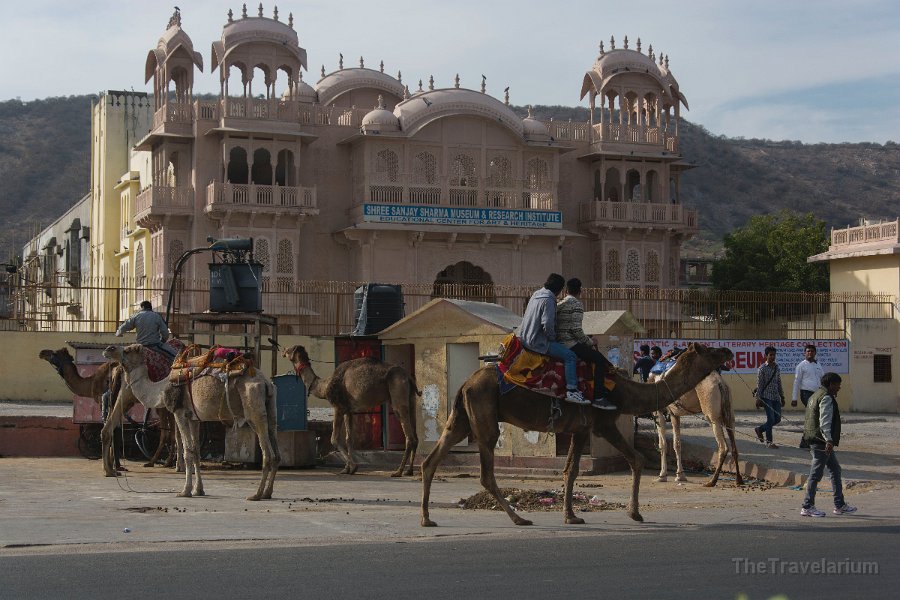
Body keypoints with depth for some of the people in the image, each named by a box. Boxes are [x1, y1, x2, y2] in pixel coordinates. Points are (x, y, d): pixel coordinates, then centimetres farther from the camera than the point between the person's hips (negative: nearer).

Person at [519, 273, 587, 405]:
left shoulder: (536, 294, 14)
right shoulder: (548, 300, -17)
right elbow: (547, 324, -25)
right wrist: (553, 338, -7)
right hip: (538, 342, -11)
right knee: (570, 356, -14)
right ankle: (571, 391, -21)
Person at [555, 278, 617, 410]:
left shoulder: (558, 304, 18)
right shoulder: (576, 304, -8)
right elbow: (576, 330, -16)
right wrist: (590, 342, -3)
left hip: (559, 342, 9)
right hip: (571, 343, -9)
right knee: (600, 360, -15)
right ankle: (598, 398, -23)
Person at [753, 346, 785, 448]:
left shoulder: (776, 367, 12)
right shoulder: (762, 368, -6)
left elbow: (779, 383, 18)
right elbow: (759, 385, -7)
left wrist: (782, 397, 16)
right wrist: (759, 398, -11)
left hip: (776, 397, 6)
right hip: (767, 397, -6)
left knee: (777, 419, 5)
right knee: (771, 419, -9)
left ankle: (760, 429, 26)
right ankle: (769, 441, 1)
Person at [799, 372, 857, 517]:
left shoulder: (816, 396, 19)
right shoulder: (826, 398, -13)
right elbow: (824, 421, -23)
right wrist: (829, 440, -29)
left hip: (815, 440, 11)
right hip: (821, 441, -11)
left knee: (835, 469, 16)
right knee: (816, 474, -6)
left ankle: (840, 505, 20)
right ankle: (807, 507, -3)